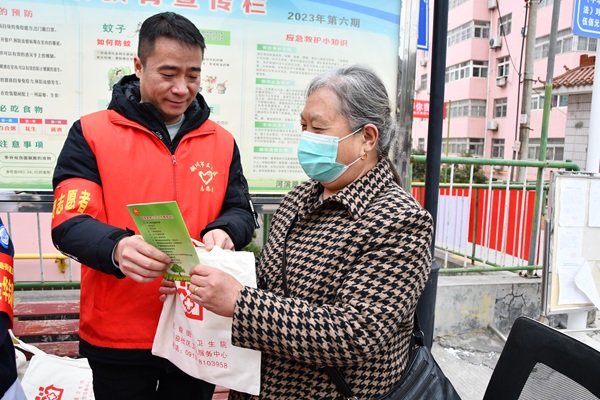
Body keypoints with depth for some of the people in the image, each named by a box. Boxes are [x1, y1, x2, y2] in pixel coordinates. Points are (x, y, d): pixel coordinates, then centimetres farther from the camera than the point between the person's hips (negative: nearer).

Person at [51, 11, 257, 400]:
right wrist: (116, 248, -34)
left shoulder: (222, 141, 3)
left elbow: (242, 211, 5)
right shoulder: (91, 134, -6)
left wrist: (223, 232, -18)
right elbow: (69, 223, -13)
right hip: (118, 336, -2)